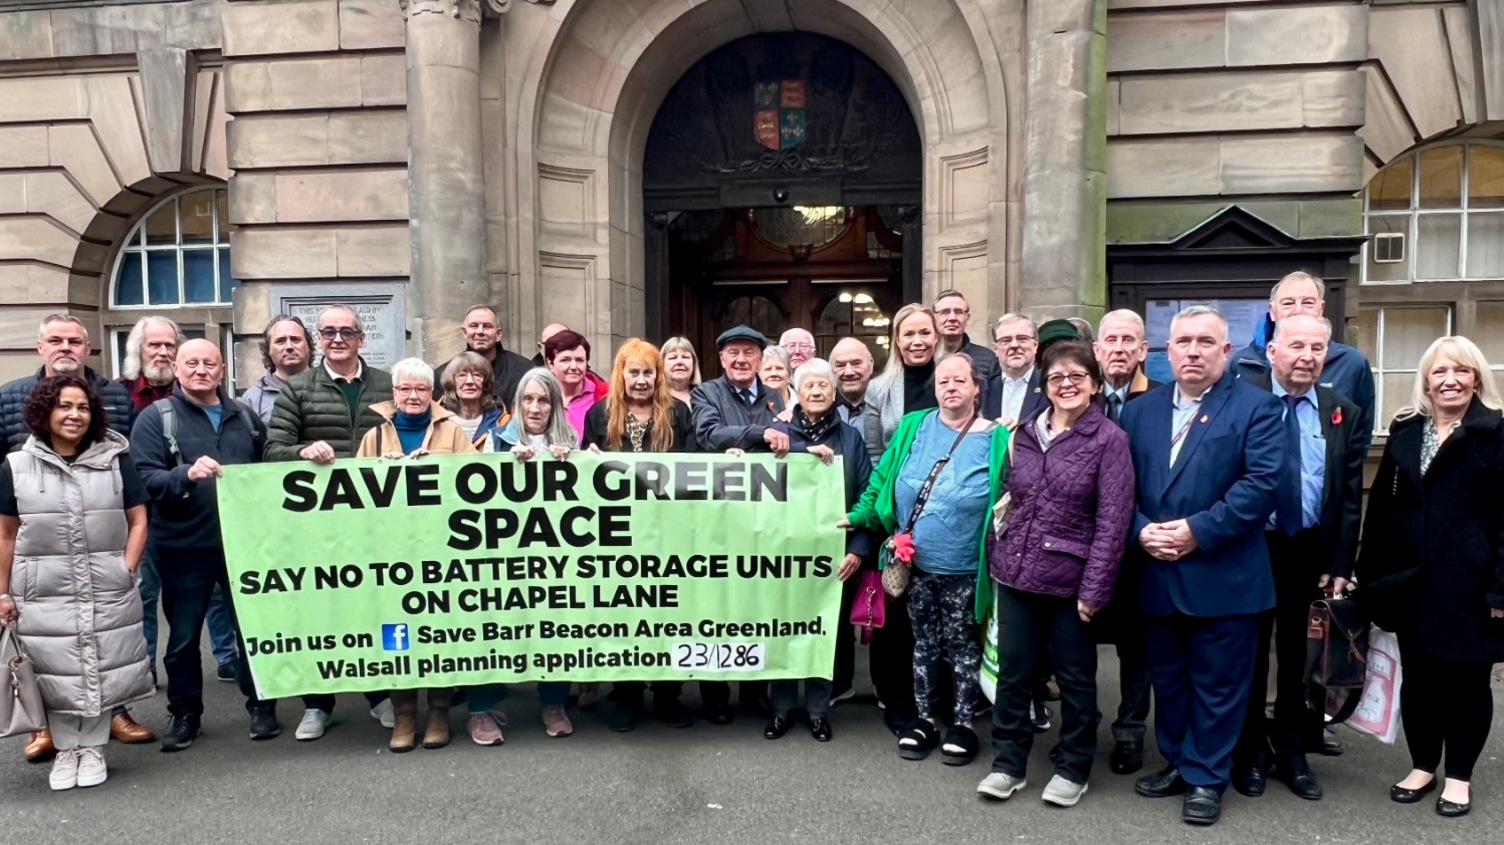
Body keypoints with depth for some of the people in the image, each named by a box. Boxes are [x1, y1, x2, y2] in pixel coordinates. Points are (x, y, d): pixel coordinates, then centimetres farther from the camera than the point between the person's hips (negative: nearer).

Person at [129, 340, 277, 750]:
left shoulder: (245, 417, 9)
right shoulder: (156, 417, -3)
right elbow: (144, 479, -14)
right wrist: (187, 474, -31)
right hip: (183, 547, -2)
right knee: (183, 636, 10)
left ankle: (261, 705, 23)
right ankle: (185, 713, 24)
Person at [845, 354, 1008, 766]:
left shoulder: (996, 440, -6)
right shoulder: (912, 428, 2)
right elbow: (882, 479, 6)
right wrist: (857, 517, -4)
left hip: (964, 570, -3)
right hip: (915, 565, 3)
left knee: (961, 645, 10)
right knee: (924, 643, 15)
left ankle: (963, 723, 26)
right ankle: (925, 719, 29)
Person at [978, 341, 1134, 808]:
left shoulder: (1109, 440, -8)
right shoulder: (1024, 433, 7)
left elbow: (1112, 520, -11)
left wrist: (1094, 588, -14)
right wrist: (995, 554, 9)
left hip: (1069, 579, -4)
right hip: (1015, 572, 4)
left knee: (1075, 678, 11)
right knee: (1013, 672, 11)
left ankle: (1072, 768, 28)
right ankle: (1008, 763, 25)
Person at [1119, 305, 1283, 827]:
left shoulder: (1256, 407, -4)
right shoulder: (1139, 410, 10)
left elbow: (1262, 482, -14)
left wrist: (1199, 530, -19)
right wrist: (1141, 530, -11)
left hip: (1223, 576, -4)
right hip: (1157, 574, 4)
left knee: (1217, 684, 7)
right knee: (1167, 679, 17)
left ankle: (1206, 778, 22)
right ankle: (1177, 763, 34)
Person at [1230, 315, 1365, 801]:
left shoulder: (1343, 414, 3)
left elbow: (1351, 497, 4)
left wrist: (1340, 564, -1)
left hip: (1309, 551, 3)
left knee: (1296, 652, 14)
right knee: (1249, 650, 10)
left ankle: (1292, 752, 30)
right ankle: (1248, 752, 26)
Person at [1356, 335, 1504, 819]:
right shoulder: (1405, 431, 7)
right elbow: (1381, 505, 9)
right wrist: (1371, 572, 5)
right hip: (1410, 578, 4)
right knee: (1418, 676, 12)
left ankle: (1459, 777, 23)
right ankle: (1423, 767, 27)